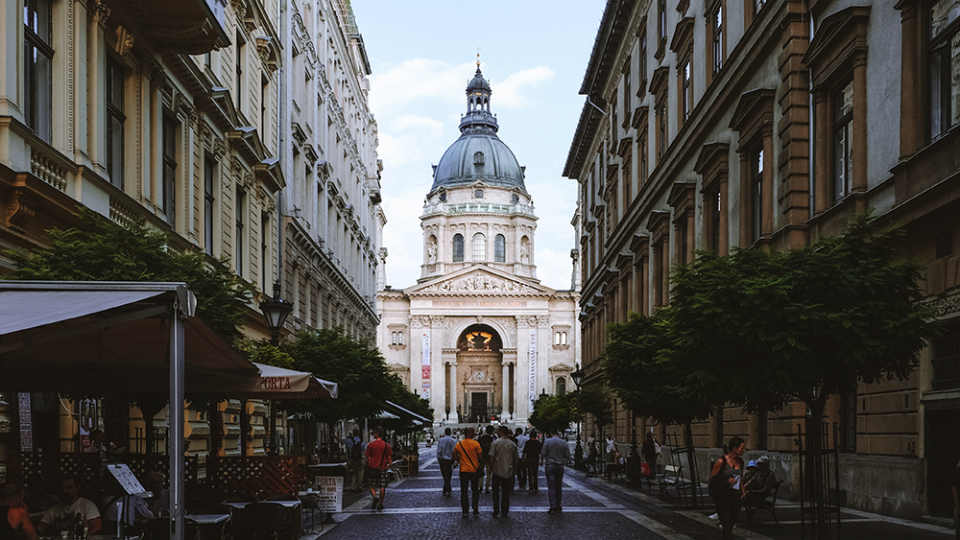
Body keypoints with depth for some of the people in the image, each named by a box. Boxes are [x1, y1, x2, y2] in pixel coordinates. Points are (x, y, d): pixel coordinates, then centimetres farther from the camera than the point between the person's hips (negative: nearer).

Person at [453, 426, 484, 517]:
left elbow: (454, 457, 4)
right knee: (475, 490, 12)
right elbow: (480, 457, -10)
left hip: (463, 470, 2)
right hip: (474, 470, -2)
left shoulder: (459, 444, -1)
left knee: (464, 491, 7)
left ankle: (465, 511, 5)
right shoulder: (475, 444, -11)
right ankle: (475, 510, 11)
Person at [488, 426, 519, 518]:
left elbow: (492, 457, -11)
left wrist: (491, 468, 1)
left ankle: (496, 511, 0)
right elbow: (516, 459, 6)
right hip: (508, 472, 2)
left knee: (496, 491, 9)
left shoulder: (496, 443, -8)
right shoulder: (513, 444, 2)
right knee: (506, 492, 10)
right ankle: (504, 512, 11)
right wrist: (515, 469, 17)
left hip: (497, 471, -2)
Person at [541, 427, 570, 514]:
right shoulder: (564, 443, 0)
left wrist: (540, 452, 11)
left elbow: (543, 453, -10)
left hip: (550, 465, -3)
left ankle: (553, 506, -11)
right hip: (560, 466, 3)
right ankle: (559, 506, 14)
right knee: (559, 487, 11)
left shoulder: (548, 441, -8)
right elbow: (567, 455, 1)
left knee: (551, 487, -4)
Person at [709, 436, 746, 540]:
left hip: (735, 496, 6)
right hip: (722, 497, -6)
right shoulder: (722, 461, -13)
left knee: (732, 523, 13)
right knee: (727, 526, -9)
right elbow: (712, 477, -8)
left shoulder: (740, 461, 7)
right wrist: (727, 480, -17)